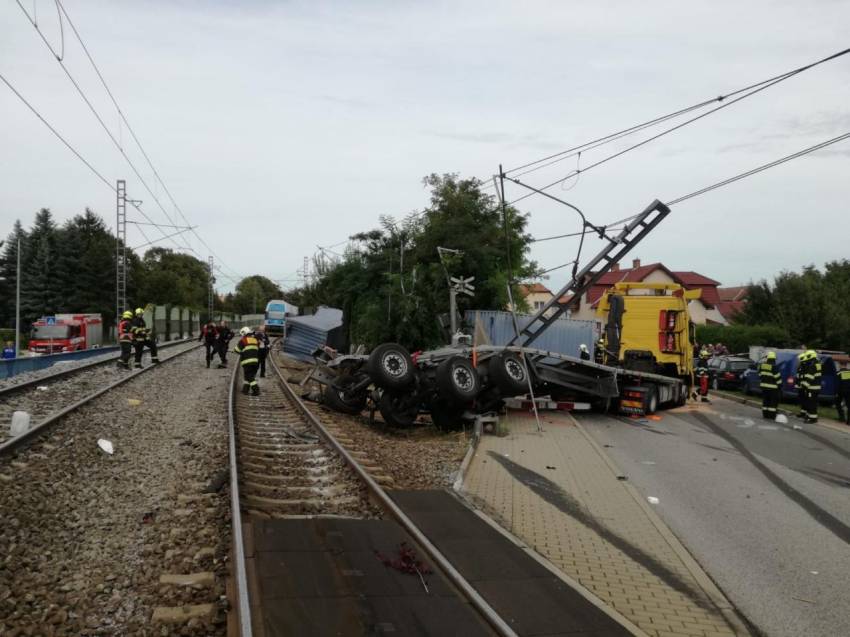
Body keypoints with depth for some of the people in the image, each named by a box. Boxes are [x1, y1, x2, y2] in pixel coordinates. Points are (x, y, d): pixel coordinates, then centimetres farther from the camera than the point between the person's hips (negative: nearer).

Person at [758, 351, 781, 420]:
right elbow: (777, 377, -15)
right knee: (773, 401, 1)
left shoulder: (762, 366, 2)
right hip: (772, 387, -6)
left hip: (764, 386, 6)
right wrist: (780, 384, -2)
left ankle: (765, 414, 16)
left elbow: (760, 375, 12)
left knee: (765, 401, 13)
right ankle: (772, 416, 0)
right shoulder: (774, 367, -17)